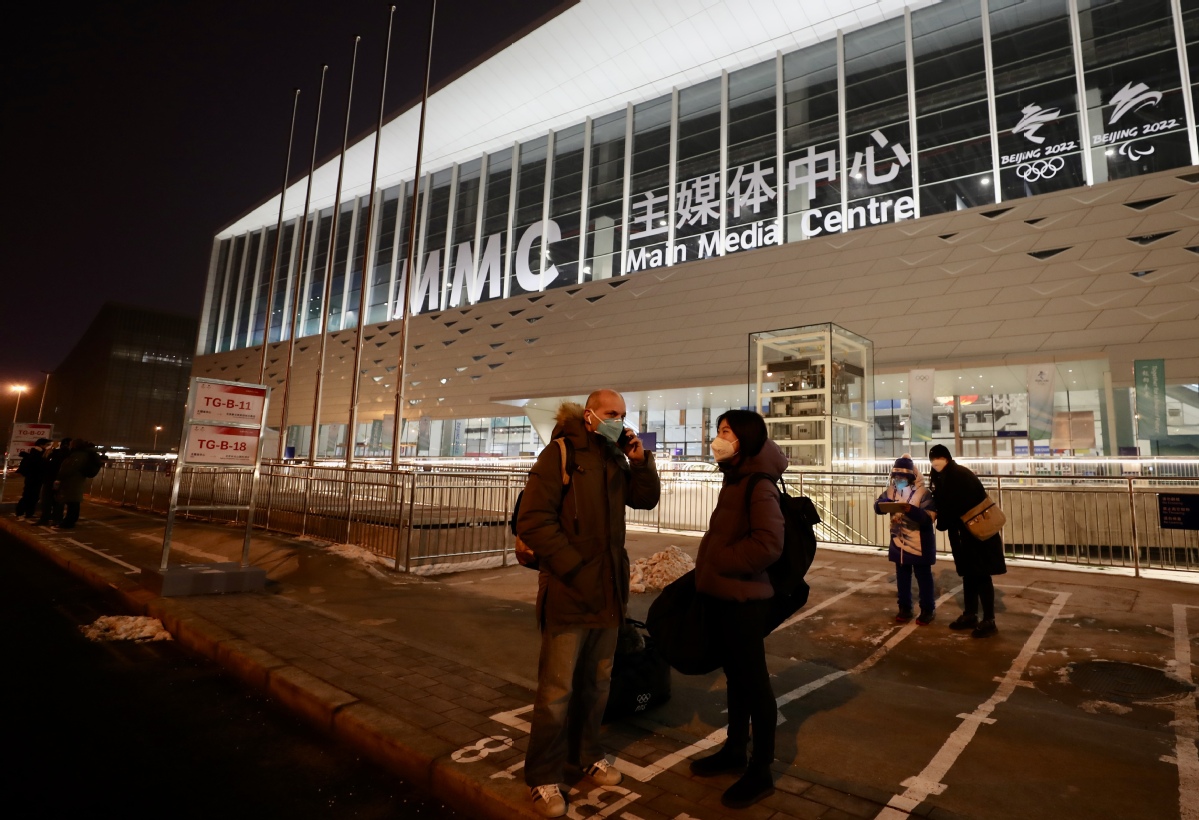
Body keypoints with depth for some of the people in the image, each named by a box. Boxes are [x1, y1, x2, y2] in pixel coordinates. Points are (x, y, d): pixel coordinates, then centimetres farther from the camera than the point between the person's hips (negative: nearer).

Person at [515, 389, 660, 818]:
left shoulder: (615, 459, 8)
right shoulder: (560, 454, -12)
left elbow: (646, 500, 15)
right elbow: (532, 521, -18)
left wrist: (641, 461, -2)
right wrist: (575, 569, -20)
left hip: (608, 588, 7)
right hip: (568, 590, -6)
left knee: (597, 682, 17)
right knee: (557, 689, 2)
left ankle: (586, 754, 36)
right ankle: (542, 777, 19)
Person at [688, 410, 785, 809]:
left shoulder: (759, 484, -16)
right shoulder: (734, 479, 10)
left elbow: (768, 544, -25)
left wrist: (718, 563, -17)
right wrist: (708, 569, 9)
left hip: (742, 598, -8)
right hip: (720, 594, 8)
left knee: (754, 681, 6)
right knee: (735, 675, 20)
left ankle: (761, 771, 21)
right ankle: (735, 750, 36)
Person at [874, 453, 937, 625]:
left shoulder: (923, 492, -14)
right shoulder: (891, 490, 1)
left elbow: (929, 516, -20)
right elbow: (878, 507, 1)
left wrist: (911, 510, -36)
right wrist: (885, 502, -22)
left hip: (919, 543, -5)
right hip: (898, 542, 5)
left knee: (923, 578, 8)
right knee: (902, 577, 15)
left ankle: (928, 610, 21)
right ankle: (905, 608, 27)